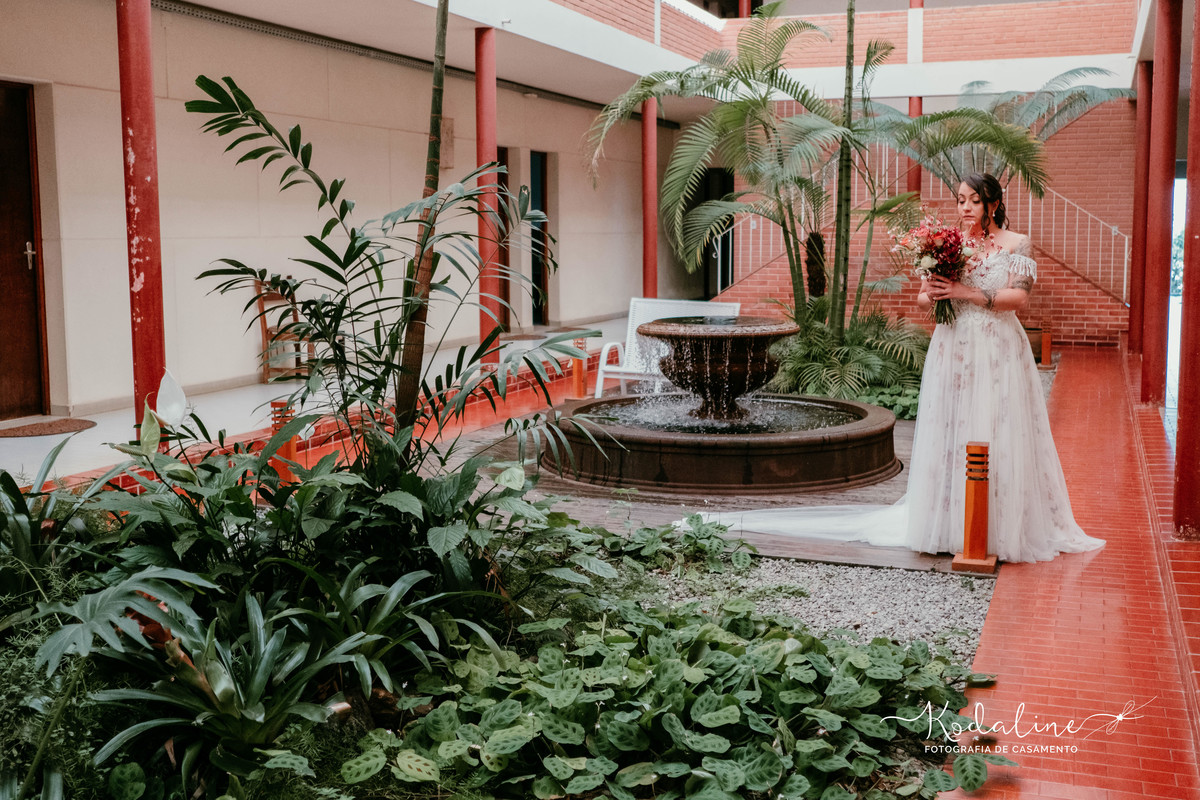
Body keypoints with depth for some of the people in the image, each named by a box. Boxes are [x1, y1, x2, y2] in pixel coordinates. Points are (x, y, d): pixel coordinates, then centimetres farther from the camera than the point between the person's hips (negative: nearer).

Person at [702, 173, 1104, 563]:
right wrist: (931, 296, -11)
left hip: (998, 354, -2)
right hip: (951, 351, 3)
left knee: (999, 439, -3)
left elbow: (1019, 296, -9)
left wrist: (966, 293, -17)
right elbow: (923, 297, 13)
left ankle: (1002, 529, 6)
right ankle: (949, 525, 9)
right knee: (949, 436, 2)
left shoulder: (1017, 244, 3)